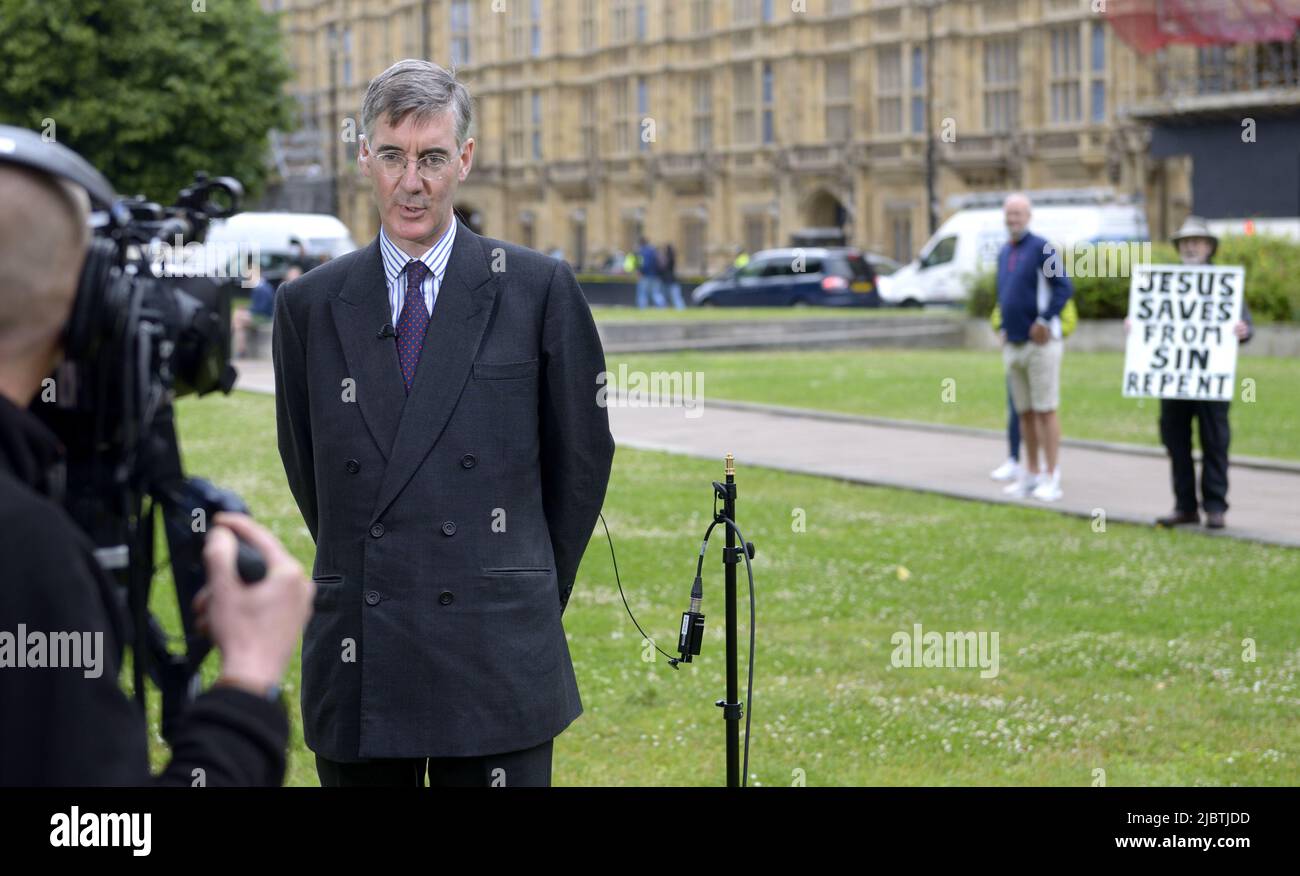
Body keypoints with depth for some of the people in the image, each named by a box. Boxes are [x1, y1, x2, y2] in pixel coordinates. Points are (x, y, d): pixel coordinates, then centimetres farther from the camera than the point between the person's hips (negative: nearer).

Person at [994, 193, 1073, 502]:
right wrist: (1003, 328, 14)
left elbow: (1063, 287, -15)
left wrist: (1044, 321, -19)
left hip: (1040, 343, -7)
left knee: (1045, 411, -6)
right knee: (1024, 413, 11)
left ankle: (1052, 478, -4)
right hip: (1013, 345, 7)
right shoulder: (1004, 252, 15)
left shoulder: (1041, 248, -9)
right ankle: (1030, 475, 17)